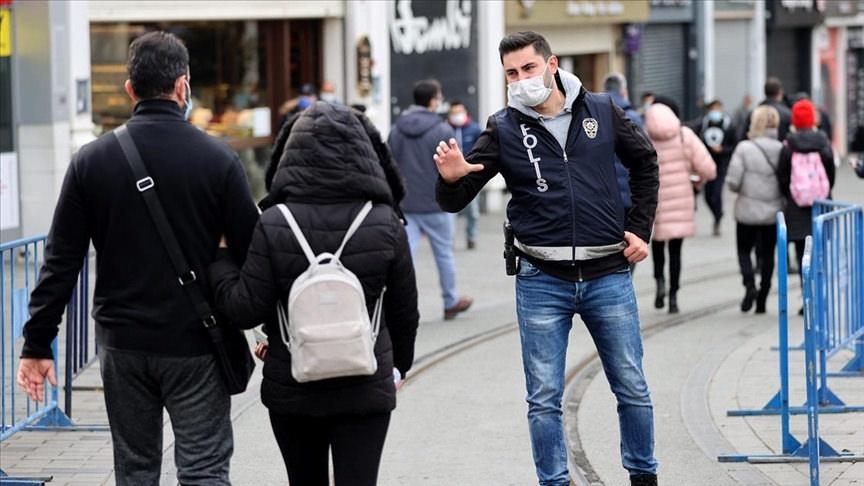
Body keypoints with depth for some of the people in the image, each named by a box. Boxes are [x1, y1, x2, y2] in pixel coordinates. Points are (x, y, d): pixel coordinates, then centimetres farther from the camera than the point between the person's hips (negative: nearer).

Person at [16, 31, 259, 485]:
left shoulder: (91, 160, -1)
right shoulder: (217, 159, -7)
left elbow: (61, 261, -1)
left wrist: (37, 344, 4)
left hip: (122, 344, 2)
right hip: (195, 346, -2)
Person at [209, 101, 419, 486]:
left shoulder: (274, 226, -11)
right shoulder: (385, 226, -6)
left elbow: (245, 309, -11)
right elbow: (405, 310, 2)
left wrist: (218, 260, 5)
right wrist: (399, 365, 20)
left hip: (291, 391, 0)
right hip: (364, 390, 0)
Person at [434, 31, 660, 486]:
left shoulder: (602, 111, 1)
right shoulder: (503, 129, -3)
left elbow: (645, 162, 18)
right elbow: (454, 202, -4)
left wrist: (640, 229, 11)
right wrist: (450, 178, -28)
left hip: (608, 276, 1)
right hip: (541, 281, -1)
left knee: (633, 389, 9)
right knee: (544, 398, 2)